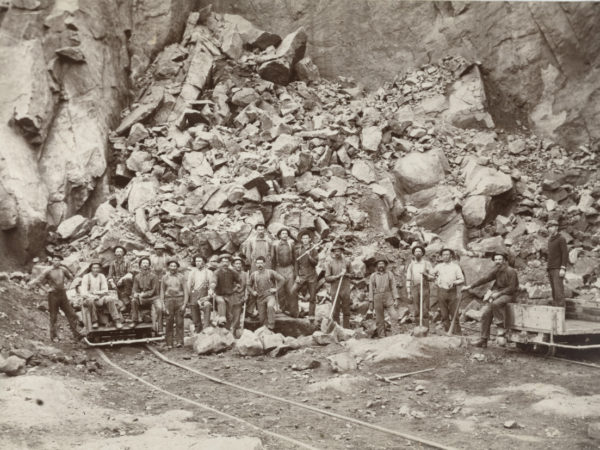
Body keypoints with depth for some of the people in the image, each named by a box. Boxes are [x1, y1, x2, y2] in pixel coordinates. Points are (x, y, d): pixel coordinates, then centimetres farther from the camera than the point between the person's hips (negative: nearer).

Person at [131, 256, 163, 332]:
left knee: (159, 308, -29)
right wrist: (135, 294, -21)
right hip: (142, 298, 4)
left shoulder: (153, 276, -7)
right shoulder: (137, 277, 5)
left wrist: (144, 294, -19)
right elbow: (134, 289, 4)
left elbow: (154, 290, -10)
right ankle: (134, 321, -11)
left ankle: (159, 329, -23)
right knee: (134, 300, -24)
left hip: (153, 297, -4)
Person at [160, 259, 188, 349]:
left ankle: (179, 342, -2)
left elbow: (185, 290, 4)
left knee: (179, 322, -5)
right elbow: (162, 291, 13)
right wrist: (163, 304, 5)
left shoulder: (181, 277, 6)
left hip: (179, 299, -1)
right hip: (168, 300, 1)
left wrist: (185, 303, -4)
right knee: (169, 323, -2)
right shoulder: (165, 277, 11)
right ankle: (169, 343, 2)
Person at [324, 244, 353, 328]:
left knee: (346, 311, 5)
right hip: (334, 289, -1)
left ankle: (346, 329, 12)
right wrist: (338, 276, -14)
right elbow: (327, 278, -4)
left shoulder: (346, 262, 7)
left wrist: (346, 274, -6)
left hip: (345, 290, 2)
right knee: (335, 312, 1)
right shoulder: (329, 263, 1)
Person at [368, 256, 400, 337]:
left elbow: (393, 287, 5)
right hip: (377, 298, 0)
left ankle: (395, 334, -11)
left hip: (388, 297, 0)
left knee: (394, 315, -14)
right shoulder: (373, 276, 9)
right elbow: (371, 289, 8)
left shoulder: (390, 274, 8)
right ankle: (382, 336, 9)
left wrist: (396, 299, -3)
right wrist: (371, 302, 3)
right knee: (379, 319, 2)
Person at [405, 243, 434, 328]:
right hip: (414, 288, 2)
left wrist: (425, 274, -13)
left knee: (425, 310, -7)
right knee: (416, 311, 1)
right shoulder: (411, 265, 13)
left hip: (424, 287, -2)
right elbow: (408, 279, 12)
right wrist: (408, 292, 6)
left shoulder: (427, 263, 6)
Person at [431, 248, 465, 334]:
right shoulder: (438, 266, 11)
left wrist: (453, 282, -15)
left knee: (454, 314, -5)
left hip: (452, 292, -2)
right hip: (441, 291, 2)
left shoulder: (456, 266, 5)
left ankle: (457, 333, 1)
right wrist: (436, 281, 8)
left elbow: (462, 280, 1)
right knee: (444, 314, 2)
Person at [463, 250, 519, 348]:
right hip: (499, 294, 7)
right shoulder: (497, 271, 10)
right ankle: (484, 339, -6)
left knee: (495, 304, -37)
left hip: (509, 295, -7)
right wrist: (470, 286, 8)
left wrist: (498, 293, -21)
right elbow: (485, 279, 12)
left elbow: (512, 288, -17)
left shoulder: (511, 271, -12)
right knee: (486, 311, -10)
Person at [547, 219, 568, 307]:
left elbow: (565, 254, -13)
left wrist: (563, 268, -22)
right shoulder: (550, 240, 18)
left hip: (558, 269, -8)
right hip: (551, 269, 8)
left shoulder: (561, 239, -7)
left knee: (558, 291, -13)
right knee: (554, 293, 5)